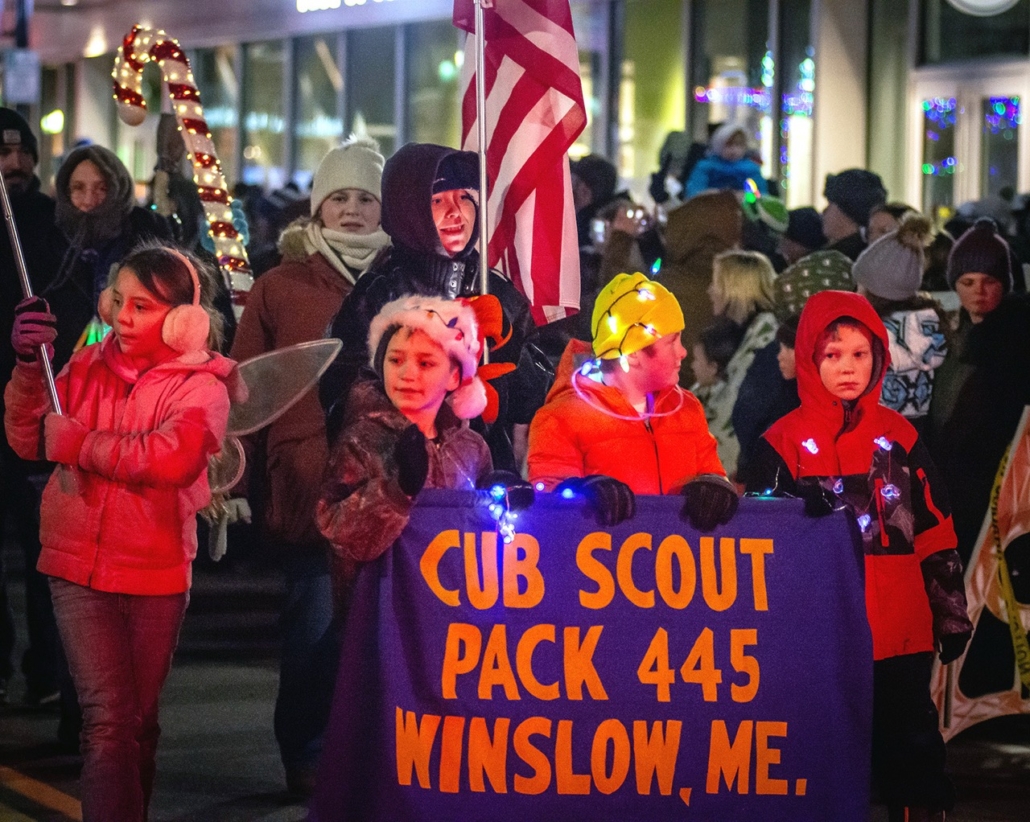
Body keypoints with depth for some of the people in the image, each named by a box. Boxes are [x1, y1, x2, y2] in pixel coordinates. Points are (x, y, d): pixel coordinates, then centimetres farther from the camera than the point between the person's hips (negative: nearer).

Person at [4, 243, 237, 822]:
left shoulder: (203, 388, -6)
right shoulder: (89, 367, 5)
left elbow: (173, 458, -26)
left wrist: (75, 442, -20)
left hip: (156, 573, -1)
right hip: (80, 565, 1)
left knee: (140, 720, 14)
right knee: (109, 720, -9)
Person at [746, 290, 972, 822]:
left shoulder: (898, 436, 8)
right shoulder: (783, 441, 2)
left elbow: (934, 531, 11)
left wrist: (952, 613, 10)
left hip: (901, 628, 1)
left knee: (912, 742, 5)